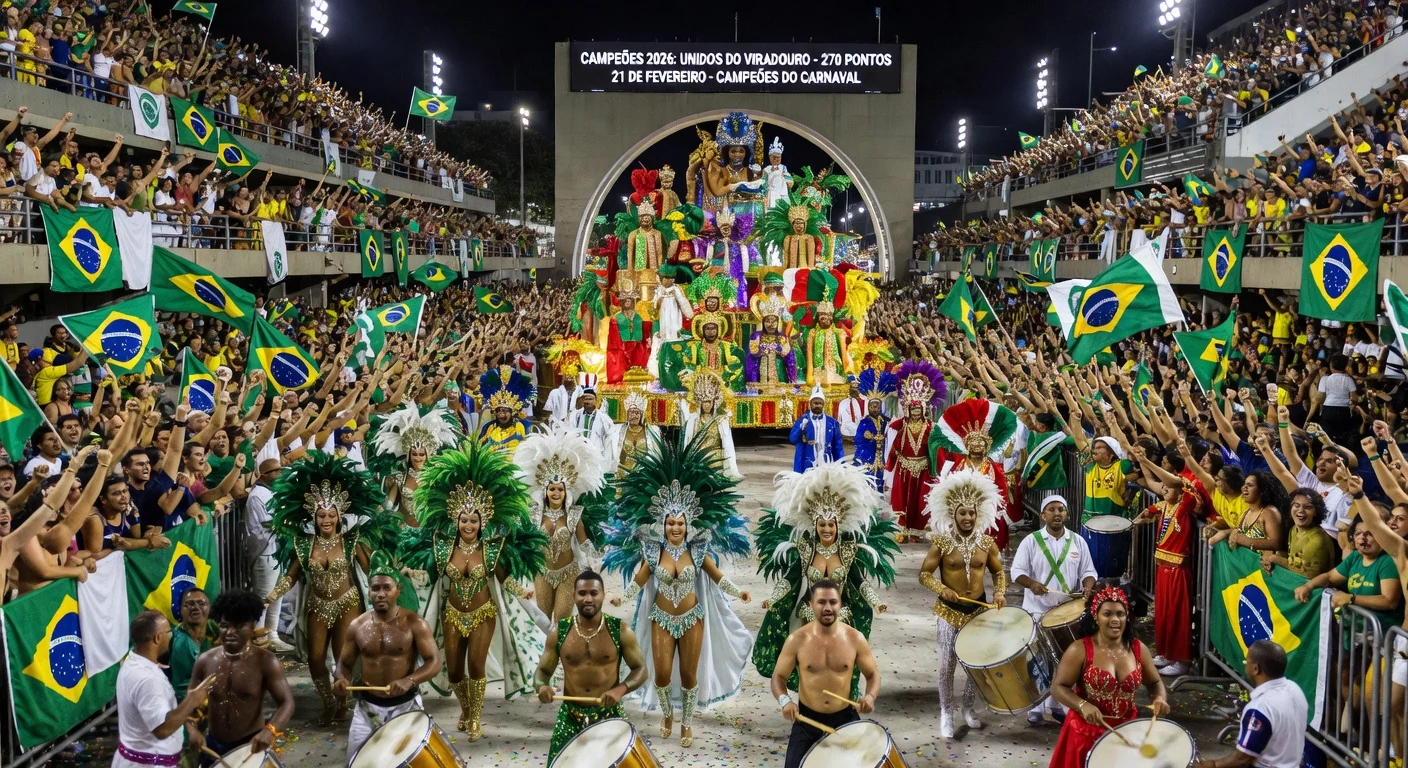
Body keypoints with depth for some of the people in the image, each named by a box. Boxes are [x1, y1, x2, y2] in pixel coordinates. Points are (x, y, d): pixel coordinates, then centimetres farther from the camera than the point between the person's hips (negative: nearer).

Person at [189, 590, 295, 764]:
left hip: (252, 746, -4)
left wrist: (269, 730, -35)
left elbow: (287, 703, -16)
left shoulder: (266, 662, -13)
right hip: (214, 745, 4)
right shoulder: (205, 661, -2)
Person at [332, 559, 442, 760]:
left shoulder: (414, 623, -11)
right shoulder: (357, 626, 0)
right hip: (367, 705, 3)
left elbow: (434, 662, -13)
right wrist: (342, 680, -14)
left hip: (406, 704, -3)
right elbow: (345, 663, 9)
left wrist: (409, 680, -30)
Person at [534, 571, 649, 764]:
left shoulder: (620, 631, -5)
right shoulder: (559, 632, -1)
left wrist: (621, 689, -19)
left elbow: (641, 669, 0)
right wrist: (542, 686, -17)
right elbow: (542, 671, 7)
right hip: (570, 715, 1)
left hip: (609, 714, -1)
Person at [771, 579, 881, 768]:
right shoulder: (797, 640, -10)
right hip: (806, 719, -1)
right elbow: (779, 676, -2)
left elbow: (873, 674, 3)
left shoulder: (855, 638, -8)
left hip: (845, 718, 1)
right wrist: (784, 700, -22)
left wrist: (870, 696, -18)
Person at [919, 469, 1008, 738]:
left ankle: (968, 707, 33)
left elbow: (998, 571, 9)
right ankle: (945, 713, 17)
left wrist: (1000, 593, -10)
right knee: (947, 664, 2)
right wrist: (942, 589, -25)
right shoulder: (941, 543, -12)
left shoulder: (987, 542, -4)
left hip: (979, 609, 3)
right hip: (950, 610, -3)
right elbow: (924, 574, -8)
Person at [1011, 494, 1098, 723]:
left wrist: (1088, 587, -15)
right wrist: (1032, 584, -26)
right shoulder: (1031, 541, -4)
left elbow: (1088, 571, 7)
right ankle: (1035, 706, 12)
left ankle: (1057, 705, 21)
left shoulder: (1078, 542, 5)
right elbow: (1017, 571, -6)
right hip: (1037, 611, -2)